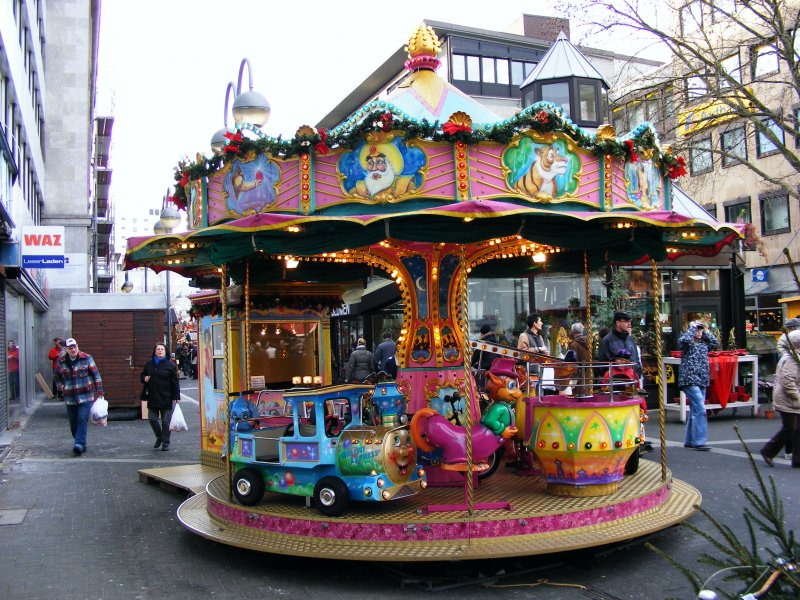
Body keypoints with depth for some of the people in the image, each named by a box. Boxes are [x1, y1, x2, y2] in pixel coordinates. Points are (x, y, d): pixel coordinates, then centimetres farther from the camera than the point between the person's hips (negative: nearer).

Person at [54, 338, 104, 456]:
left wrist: (99, 392, -2)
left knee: (82, 420, -14)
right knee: (73, 423, 7)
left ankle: (79, 444, -17)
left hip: (86, 397, -3)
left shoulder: (86, 358, -2)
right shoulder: (61, 362, 5)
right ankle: (81, 445, 19)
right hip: (70, 398, 3)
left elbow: (96, 375, 0)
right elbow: (57, 378, 21)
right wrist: (62, 387, 5)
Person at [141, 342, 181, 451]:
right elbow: (142, 375, 20)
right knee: (152, 419, 8)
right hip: (152, 397, 4)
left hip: (166, 397, -4)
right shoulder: (149, 364, 8)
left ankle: (165, 443, 10)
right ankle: (159, 437, 31)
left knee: (165, 421, 1)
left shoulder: (170, 365, -4)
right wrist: (144, 378, -5)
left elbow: (175, 382, -5)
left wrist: (176, 396, -9)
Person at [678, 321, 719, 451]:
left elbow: (716, 344, 19)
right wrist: (691, 327, -12)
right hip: (690, 381, -8)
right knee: (700, 410, -15)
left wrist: (706, 332, 13)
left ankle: (689, 441, 19)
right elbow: (683, 340, -26)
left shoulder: (703, 343, 16)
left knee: (695, 411, 12)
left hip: (702, 382, 8)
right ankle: (699, 441, -14)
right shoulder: (688, 343, -5)